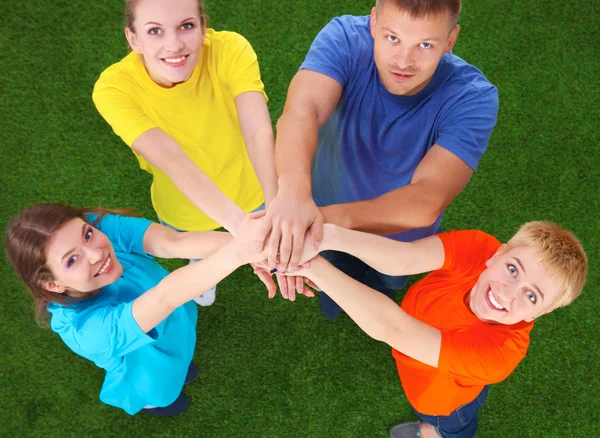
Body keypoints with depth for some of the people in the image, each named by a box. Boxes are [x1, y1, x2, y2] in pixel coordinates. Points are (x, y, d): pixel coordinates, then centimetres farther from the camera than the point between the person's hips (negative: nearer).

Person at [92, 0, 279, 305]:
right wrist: (240, 226, -62)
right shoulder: (114, 88, -32)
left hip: (249, 189, 0)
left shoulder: (230, 50, -32)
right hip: (184, 210, 1)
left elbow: (259, 133, -46)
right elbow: (172, 161, -45)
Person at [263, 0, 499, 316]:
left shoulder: (473, 98, -35)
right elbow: (300, 111, -50)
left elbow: (427, 200, -47)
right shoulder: (344, 38, -33)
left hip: (400, 235, 0)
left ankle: (379, 292, 73)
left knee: (386, 283, 35)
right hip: (327, 206, 1)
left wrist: (336, 217, -64)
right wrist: (293, 190, -71)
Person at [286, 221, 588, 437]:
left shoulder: (498, 352, -47)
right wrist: (331, 236, -72)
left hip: (446, 400, -4)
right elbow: (405, 259, -53)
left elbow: (391, 329, -56)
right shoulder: (477, 248, -37)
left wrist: (312, 265, -59)